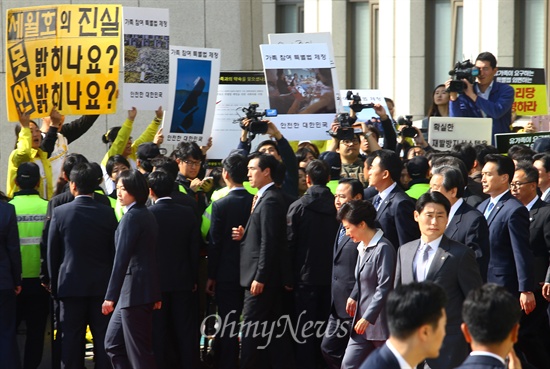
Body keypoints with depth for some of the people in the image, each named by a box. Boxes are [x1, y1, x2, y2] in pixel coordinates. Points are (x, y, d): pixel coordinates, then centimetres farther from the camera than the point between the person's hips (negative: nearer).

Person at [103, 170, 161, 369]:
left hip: (133, 289, -10)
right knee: (113, 344, 14)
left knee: (139, 351, -5)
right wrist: (156, 294, 19)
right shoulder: (148, 215, 15)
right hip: (146, 288, 10)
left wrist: (111, 296, -18)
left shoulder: (131, 217, -13)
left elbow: (121, 258, -18)